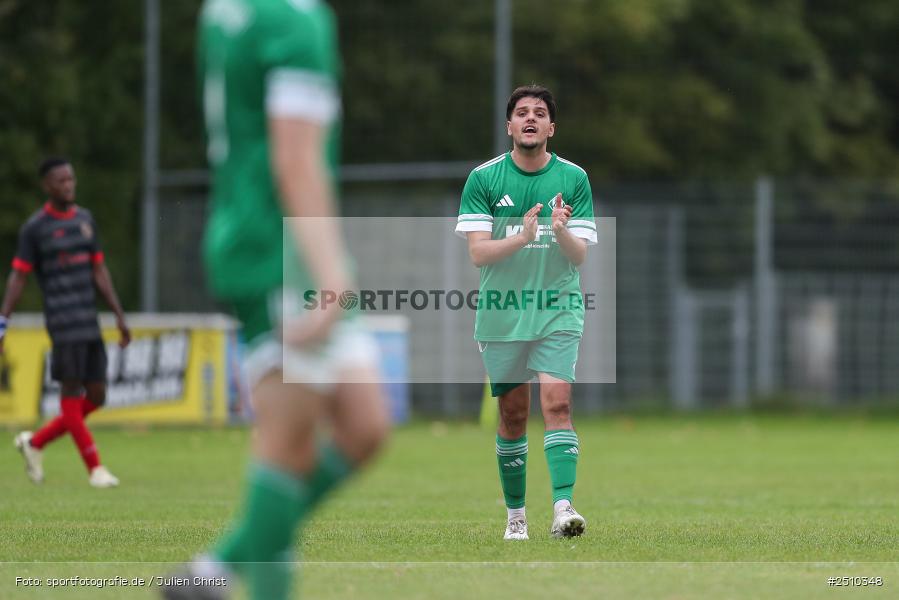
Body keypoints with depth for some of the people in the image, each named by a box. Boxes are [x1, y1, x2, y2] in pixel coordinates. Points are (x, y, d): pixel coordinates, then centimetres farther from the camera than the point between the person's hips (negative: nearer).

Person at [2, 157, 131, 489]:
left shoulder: (85, 219, 15)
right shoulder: (34, 228, -2)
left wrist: (120, 316, 14)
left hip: (90, 323, 6)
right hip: (62, 321, -6)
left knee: (95, 397, 4)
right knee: (71, 392, -6)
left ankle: (35, 442, 18)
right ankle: (94, 467, -1)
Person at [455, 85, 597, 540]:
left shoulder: (574, 178, 2)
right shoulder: (483, 179, -1)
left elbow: (580, 255, 0)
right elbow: (478, 253, -7)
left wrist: (561, 231, -22)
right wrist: (522, 237, -24)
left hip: (558, 311, -1)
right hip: (500, 313, 1)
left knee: (557, 402, -16)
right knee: (512, 415, 6)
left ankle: (563, 507, -24)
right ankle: (515, 513, 19)